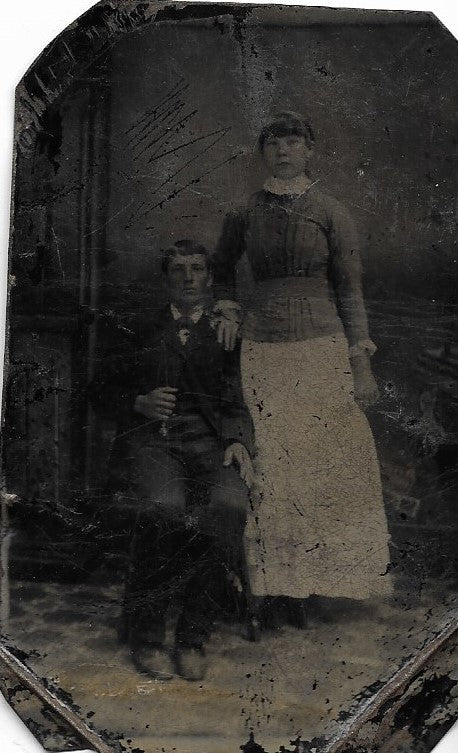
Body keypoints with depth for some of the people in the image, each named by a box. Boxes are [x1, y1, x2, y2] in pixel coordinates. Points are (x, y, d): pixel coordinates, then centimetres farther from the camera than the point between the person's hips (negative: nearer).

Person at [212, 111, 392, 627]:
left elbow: (350, 290, 0)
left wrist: (362, 366, -5)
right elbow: (221, 267, 27)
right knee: (273, 469, 2)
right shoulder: (244, 213, 8)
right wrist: (227, 311, 9)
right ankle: (287, 582, 14)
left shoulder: (331, 213, 2)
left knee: (329, 463, -1)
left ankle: (327, 573, 16)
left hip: (321, 347, -2)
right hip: (262, 352, 2)